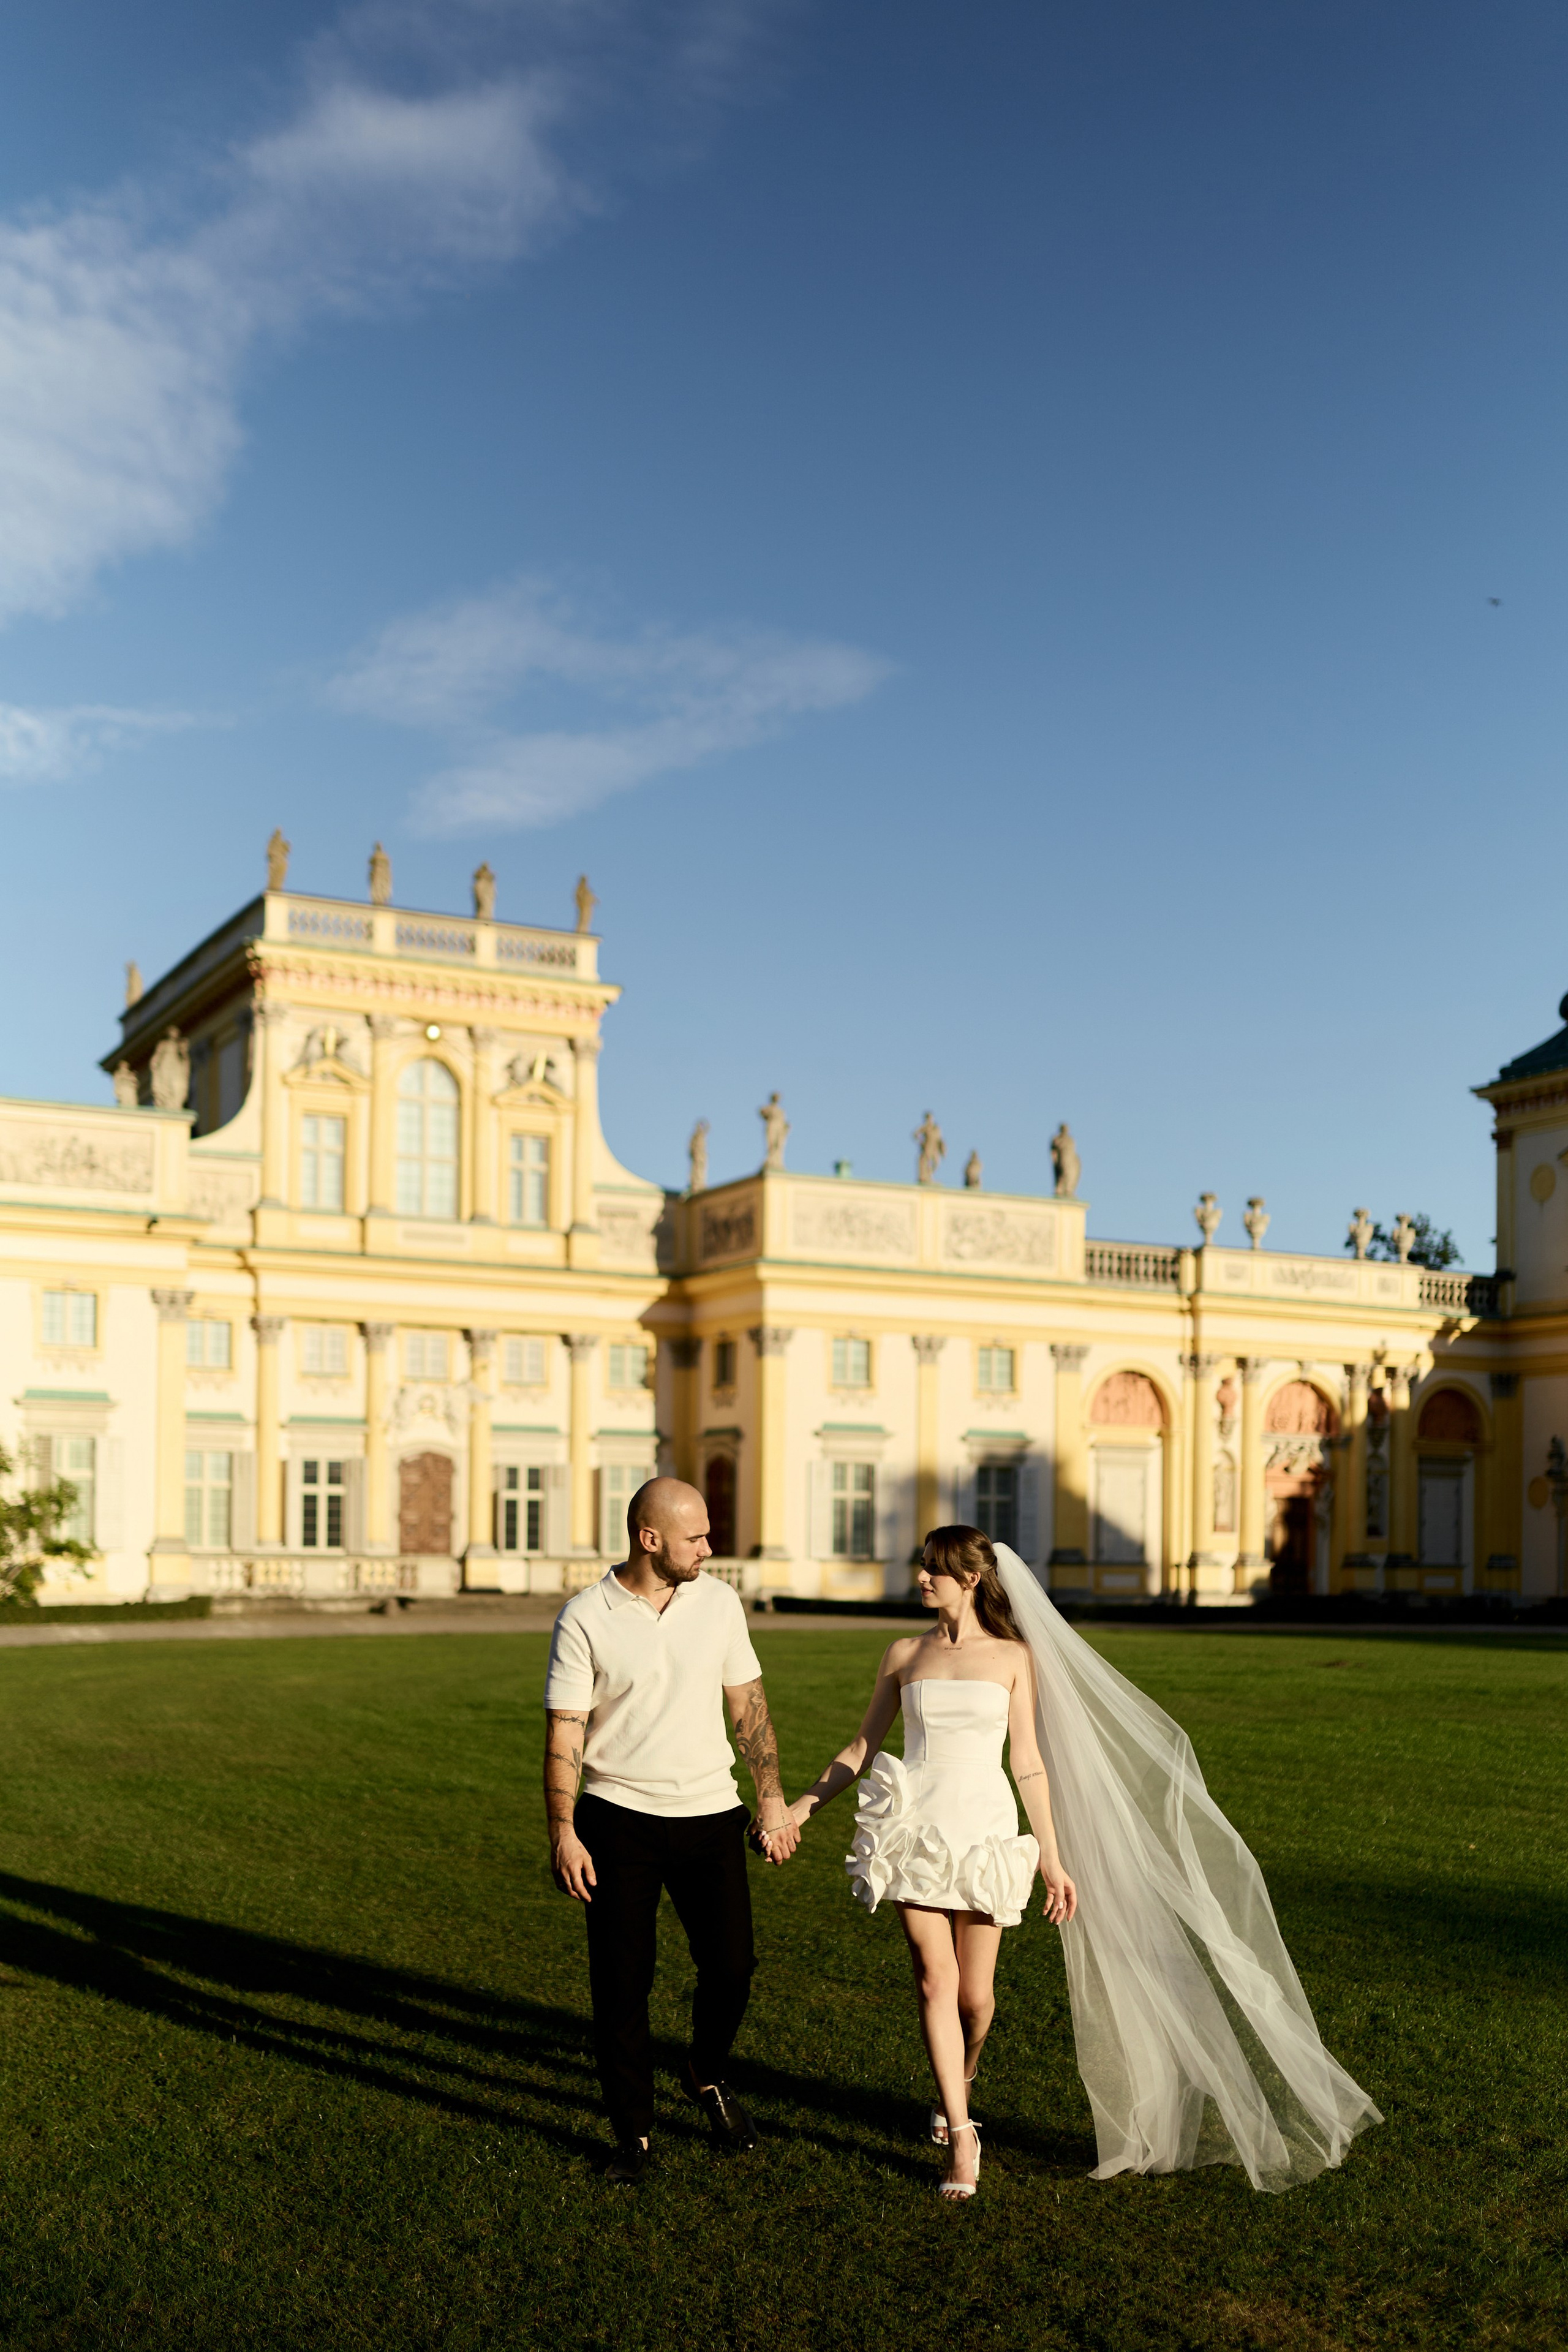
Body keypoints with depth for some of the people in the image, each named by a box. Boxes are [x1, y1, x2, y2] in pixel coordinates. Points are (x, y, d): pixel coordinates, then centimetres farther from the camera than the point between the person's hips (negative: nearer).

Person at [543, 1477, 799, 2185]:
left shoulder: (719, 1602, 2)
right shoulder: (584, 1619, -8)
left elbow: (748, 1706, 10)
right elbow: (564, 1732, -7)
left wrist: (772, 1801, 8)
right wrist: (563, 1834, -12)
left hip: (710, 1815, 3)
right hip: (619, 1818, -3)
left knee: (731, 1966, 4)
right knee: (621, 1983, 3)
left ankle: (707, 2076, 34)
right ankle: (633, 2131, 20)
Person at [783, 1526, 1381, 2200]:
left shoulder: (1013, 1656, 4)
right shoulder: (904, 1657, 7)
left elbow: (1029, 1763, 6)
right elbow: (862, 1749, 13)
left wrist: (1053, 1859, 4)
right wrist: (804, 1806, 6)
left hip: (986, 1834, 0)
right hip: (917, 1832, 0)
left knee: (975, 1993, 5)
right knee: (936, 1981, -9)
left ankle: (957, 2087, 35)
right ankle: (961, 2135, -2)